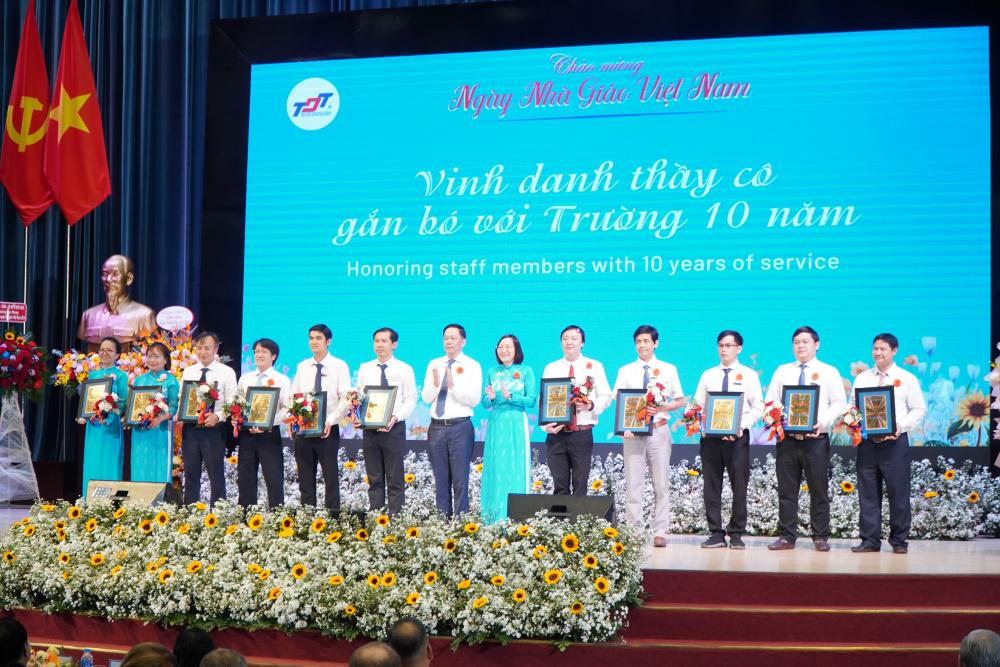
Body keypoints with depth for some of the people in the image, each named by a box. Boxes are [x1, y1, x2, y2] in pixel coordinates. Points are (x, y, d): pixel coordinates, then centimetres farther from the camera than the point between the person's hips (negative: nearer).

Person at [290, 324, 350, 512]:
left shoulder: (339, 366, -2)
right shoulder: (302, 366, 11)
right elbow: (293, 397, 11)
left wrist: (330, 421, -21)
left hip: (328, 430, -4)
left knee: (331, 477, -3)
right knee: (305, 477, 7)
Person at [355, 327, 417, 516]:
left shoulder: (405, 370, 1)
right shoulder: (364, 369, 11)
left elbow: (411, 400, -3)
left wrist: (395, 417, -17)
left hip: (394, 428, -3)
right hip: (369, 428, 4)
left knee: (395, 479, -1)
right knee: (374, 479, 8)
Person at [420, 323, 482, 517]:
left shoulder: (472, 366, 0)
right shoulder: (434, 365, 11)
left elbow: (474, 400, -9)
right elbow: (426, 398, 4)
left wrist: (453, 385, -21)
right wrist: (435, 383, -15)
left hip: (460, 427, -4)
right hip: (437, 427, 4)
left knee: (460, 481, -4)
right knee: (441, 481, 10)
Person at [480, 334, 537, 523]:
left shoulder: (526, 371, 2)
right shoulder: (492, 371, 11)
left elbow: (531, 400, -5)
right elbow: (485, 403, 10)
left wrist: (510, 396, -17)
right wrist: (491, 398, -12)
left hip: (516, 425, -3)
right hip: (496, 425, 3)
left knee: (516, 470, -3)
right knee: (495, 470, 2)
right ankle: (493, 518, 7)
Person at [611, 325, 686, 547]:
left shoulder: (668, 370, 8)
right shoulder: (625, 371, 9)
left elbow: (680, 401, 8)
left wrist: (663, 408, -11)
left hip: (659, 430, 0)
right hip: (633, 431, 0)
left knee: (661, 483, 1)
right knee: (633, 483, 0)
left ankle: (660, 532, 5)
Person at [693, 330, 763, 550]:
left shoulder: (748, 375, 6)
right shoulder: (708, 375, 15)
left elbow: (758, 407, 0)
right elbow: (698, 405, 13)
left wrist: (742, 425, -14)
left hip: (737, 436, -3)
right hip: (710, 435, 3)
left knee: (739, 486, -1)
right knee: (711, 486, 2)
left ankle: (736, 535, 6)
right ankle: (716, 534, 6)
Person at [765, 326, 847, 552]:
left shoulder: (829, 372, 7)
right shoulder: (782, 371, 15)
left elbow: (839, 403, -1)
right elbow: (770, 401, 11)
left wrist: (823, 422, -17)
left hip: (816, 439, -2)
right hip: (786, 438, 2)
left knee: (819, 490, 1)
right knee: (786, 490, 3)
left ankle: (821, 537, 8)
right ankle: (786, 537, 8)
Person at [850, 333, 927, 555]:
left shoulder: (907, 379, 5)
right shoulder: (862, 378, 13)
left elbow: (919, 409, 1)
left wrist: (902, 426, -14)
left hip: (895, 442, -3)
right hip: (866, 441, 3)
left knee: (898, 492, -1)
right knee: (868, 492, 3)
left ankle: (899, 541, 9)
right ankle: (870, 540, 8)